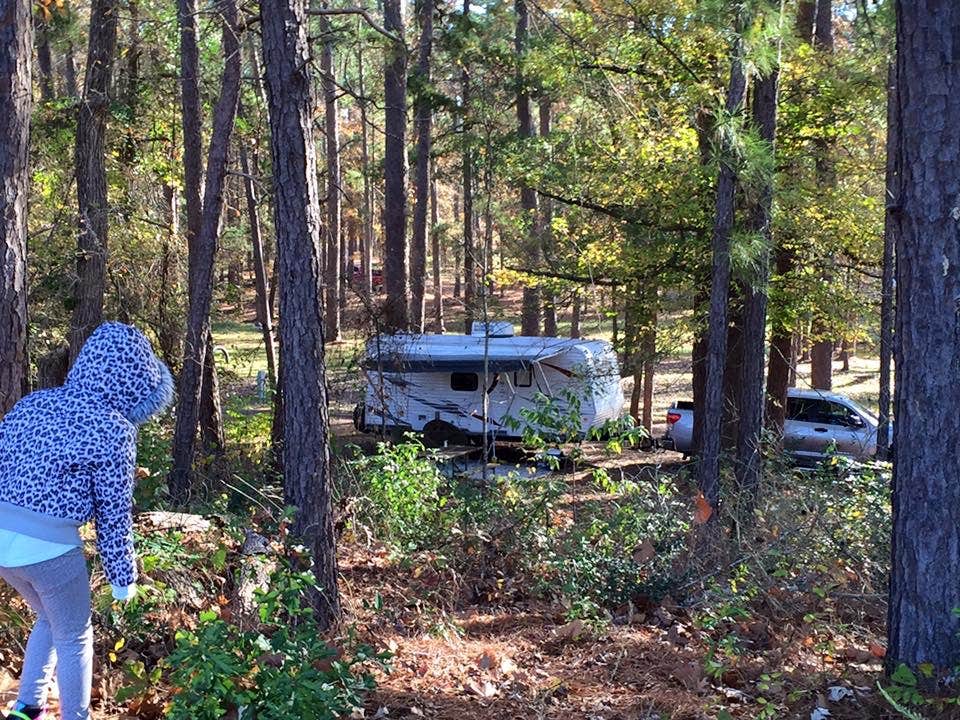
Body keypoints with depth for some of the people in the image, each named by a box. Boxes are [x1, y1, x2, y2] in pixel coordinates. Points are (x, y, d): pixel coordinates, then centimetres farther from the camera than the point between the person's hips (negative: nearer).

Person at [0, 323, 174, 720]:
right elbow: (114, 514, -6)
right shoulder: (113, 430, -10)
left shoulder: (35, 402, 7)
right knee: (74, 639, 17)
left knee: (50, 621, 30)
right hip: (48, 547, -7)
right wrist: (122, 575, 6)